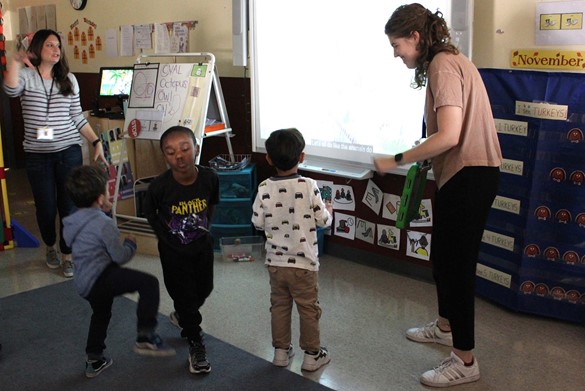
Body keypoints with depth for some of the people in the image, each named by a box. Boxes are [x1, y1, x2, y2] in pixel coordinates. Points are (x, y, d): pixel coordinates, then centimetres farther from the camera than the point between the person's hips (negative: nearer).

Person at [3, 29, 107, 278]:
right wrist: (15, 61, -33)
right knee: (46, 207, 8)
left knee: (69, 206, 3)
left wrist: (96, 142, 3)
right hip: (37, 155, -1)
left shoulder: (68, 79, 6)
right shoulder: (26, 75, -2)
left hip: (69, 152, 2)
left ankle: (67, 254, 20)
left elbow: (77, 117, 9)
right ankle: (50, 246, 36)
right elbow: (11, 90, -25)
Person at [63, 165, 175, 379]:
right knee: (149, 282, -19)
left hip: (84, 283, 10)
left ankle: (94, 361, 46)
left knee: (101, 314, 32)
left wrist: (104, 211, 22)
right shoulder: (104, 223, -16)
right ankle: (146, 337, -21)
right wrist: (131, 243, 6)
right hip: (100, 278, -10)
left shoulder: (72, 222, 12)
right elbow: (120, 256, -16)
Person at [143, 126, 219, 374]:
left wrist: (205, 227, 1)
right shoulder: (160, 186, -26)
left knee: (204, 289, 21)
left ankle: (181, 316, 52)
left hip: (202, 245, 4)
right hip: (174, 250, -3)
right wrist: (165, 236, -5)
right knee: (184, 294, 6)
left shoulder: (209, 178, -20)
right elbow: (150, 213, -5)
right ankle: (195, 344, 26)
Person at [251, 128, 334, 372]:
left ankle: (281, 351, 30)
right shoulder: (309, 186, -16)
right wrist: (329, 210, 12)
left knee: (279, 306, 18)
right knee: (308, 309, 12)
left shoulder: (264, 189, -10)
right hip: (303, 263, -2)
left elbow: (258, 223, -3)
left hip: (275, 262, 3)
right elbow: (323, 221, -10)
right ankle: (312, 355, 23)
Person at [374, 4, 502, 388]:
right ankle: (446, 325, 42)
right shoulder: (450, 60, 14)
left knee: (457, 263, -3)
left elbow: (449, 136, -26)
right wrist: (424, 161, 9)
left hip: (469, 176, -10)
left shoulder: (443, 66, -16)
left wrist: (397, 160, -19)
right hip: (463, 173, 10)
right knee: (443, 255, 22)